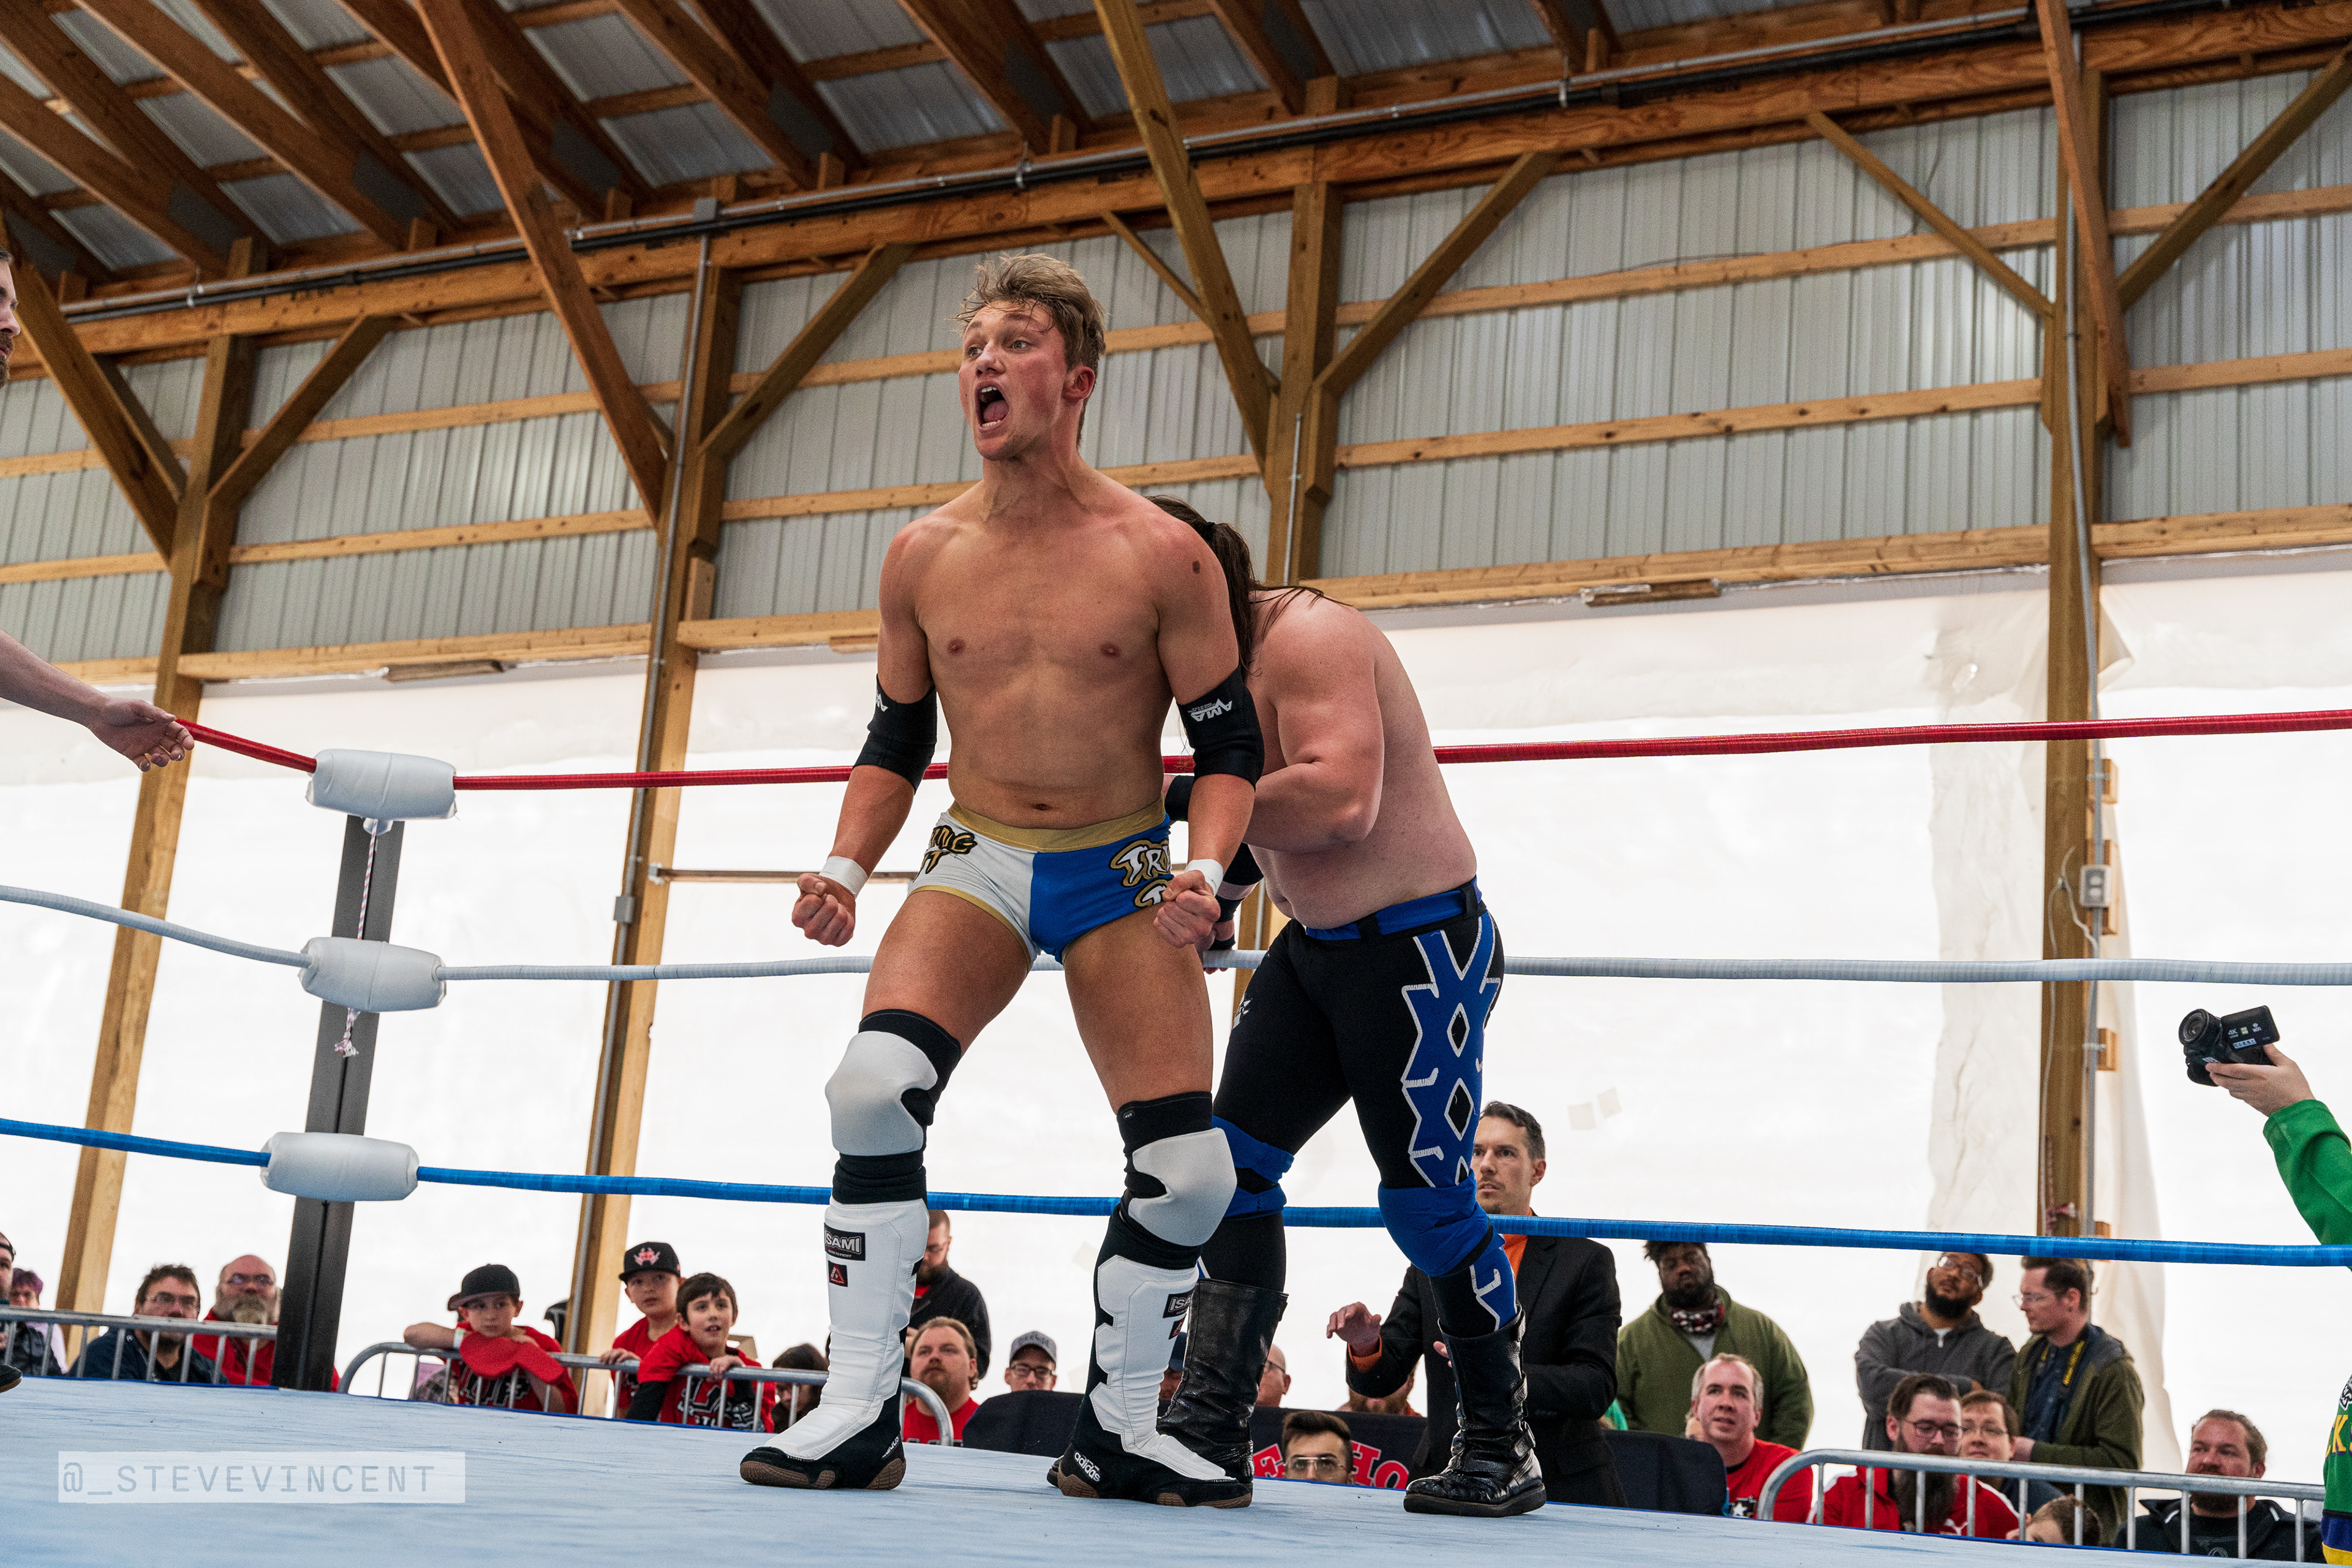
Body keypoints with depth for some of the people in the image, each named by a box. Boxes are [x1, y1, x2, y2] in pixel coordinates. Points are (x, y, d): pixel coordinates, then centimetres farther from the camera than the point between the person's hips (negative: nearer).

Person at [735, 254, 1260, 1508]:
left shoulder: (1161, 555, -8)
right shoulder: (922, 557, 1)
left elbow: (1228, 741, -4)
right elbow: (896, 740, 11)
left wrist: (1203, 871, -22)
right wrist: (846, 865, -4)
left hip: (1121, 873, -1)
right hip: (978, 863, 1)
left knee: (1191, 1171, -8)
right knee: (874, 1087, -24)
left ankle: (1116, 1434, 15)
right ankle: (859, 1414, -11)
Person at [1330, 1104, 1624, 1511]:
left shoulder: (1587, 1262, 3)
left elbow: (1597, 1386, -5)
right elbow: (1383, 1377, 9)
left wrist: (1510, 1377, -22)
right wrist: (1366, 1346, -15)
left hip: (1561, 1487, -2)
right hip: (1451, 1479, 2)